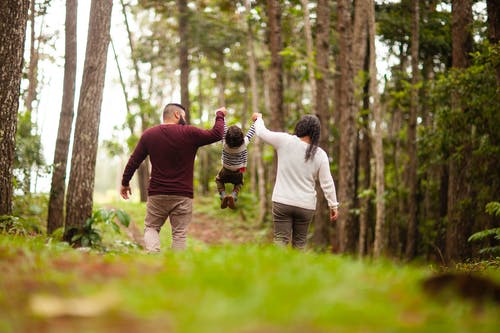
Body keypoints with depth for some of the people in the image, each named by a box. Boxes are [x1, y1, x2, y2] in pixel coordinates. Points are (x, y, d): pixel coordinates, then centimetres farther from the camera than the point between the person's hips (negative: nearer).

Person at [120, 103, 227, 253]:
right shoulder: (189, 133, -7)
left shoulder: (149, 134, 3)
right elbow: (217, 134, 0)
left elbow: (133, 161, 6)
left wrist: (125, 183, 20)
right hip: (183, 195, -2)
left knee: (151, 227, 15)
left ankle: (153, 252, -11)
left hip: (156, 194, 2)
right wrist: (220, 115, 18)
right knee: (179, 235, 5)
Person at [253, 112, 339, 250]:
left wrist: (258, 118, 26)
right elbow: (327, 183, -2)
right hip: (306, 206, 1)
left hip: (282, 202, -1)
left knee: (280, 240, -2)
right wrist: (333, 205, 9)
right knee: (299, 243, 12)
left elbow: (262, 132, 5)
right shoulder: (320, 154, -5)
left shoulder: (284, 141, -9)